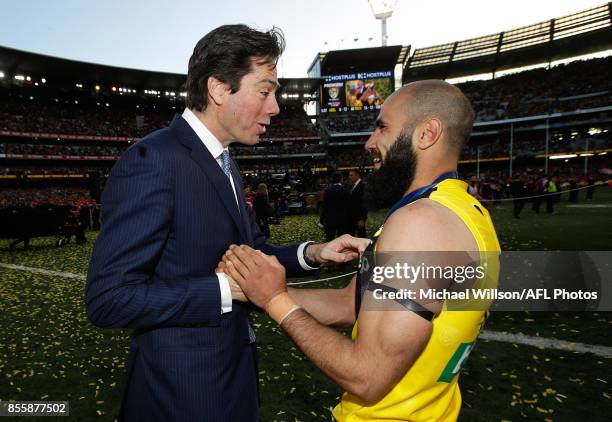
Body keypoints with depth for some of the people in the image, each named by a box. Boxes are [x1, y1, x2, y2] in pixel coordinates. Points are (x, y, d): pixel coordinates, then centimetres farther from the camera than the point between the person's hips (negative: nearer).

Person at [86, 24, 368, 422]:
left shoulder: (224, 164, 6)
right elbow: (108, 298, -24)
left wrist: (311, 253, -6)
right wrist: (226, 288, -23)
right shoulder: (152, 160, -22)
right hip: (183, 390, -8)